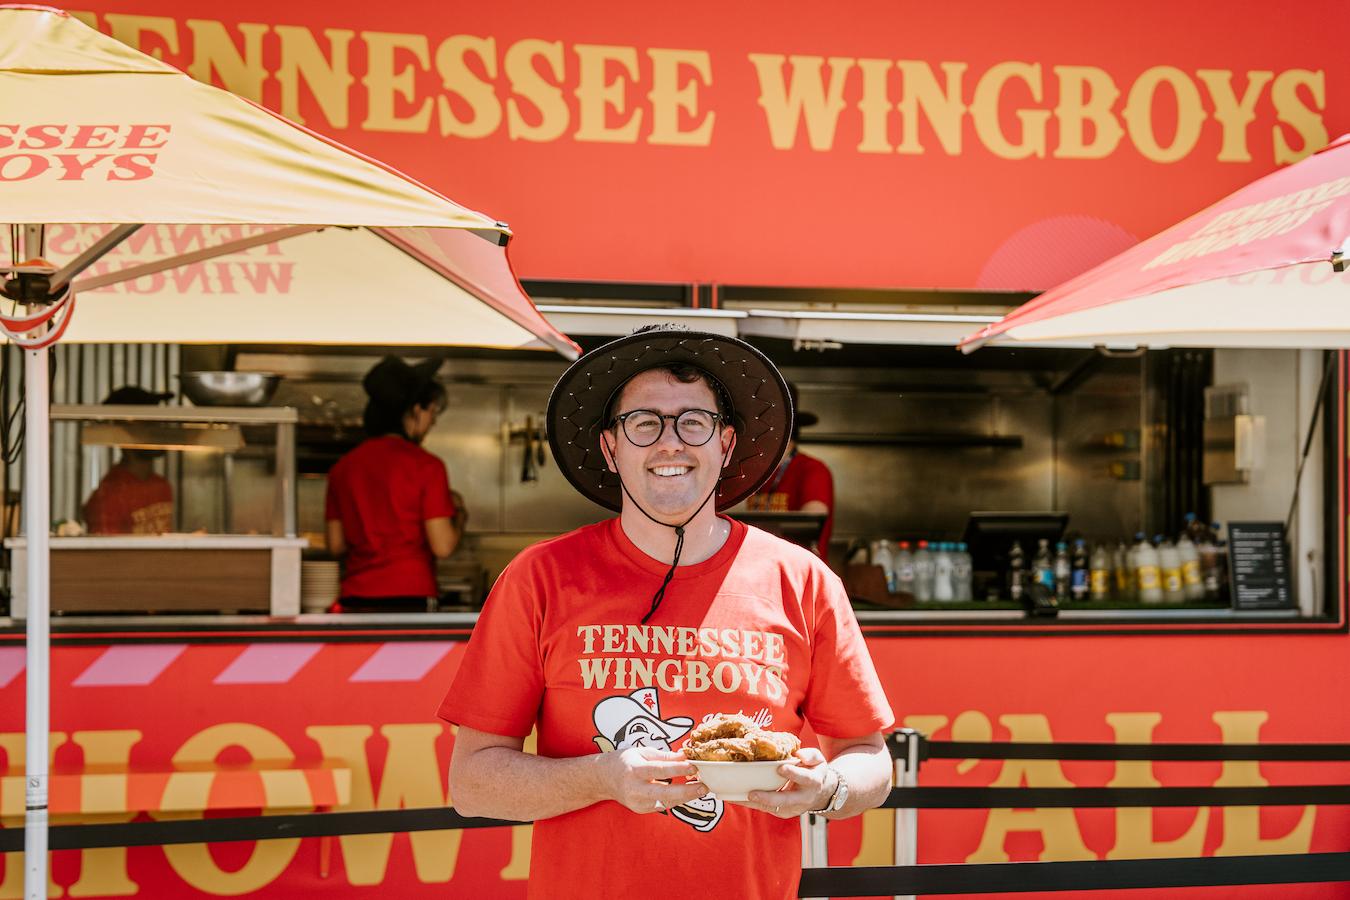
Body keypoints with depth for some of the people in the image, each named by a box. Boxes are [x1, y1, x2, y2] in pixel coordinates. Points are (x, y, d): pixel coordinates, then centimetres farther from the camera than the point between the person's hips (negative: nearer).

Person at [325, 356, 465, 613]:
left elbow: (336, 545, 14)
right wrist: (459, 515, 11)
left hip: (355, 601, 5)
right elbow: (442, 546, -8)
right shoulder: (426, 466, -6)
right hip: (406, 601, -5)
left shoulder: (342, 467, 10)